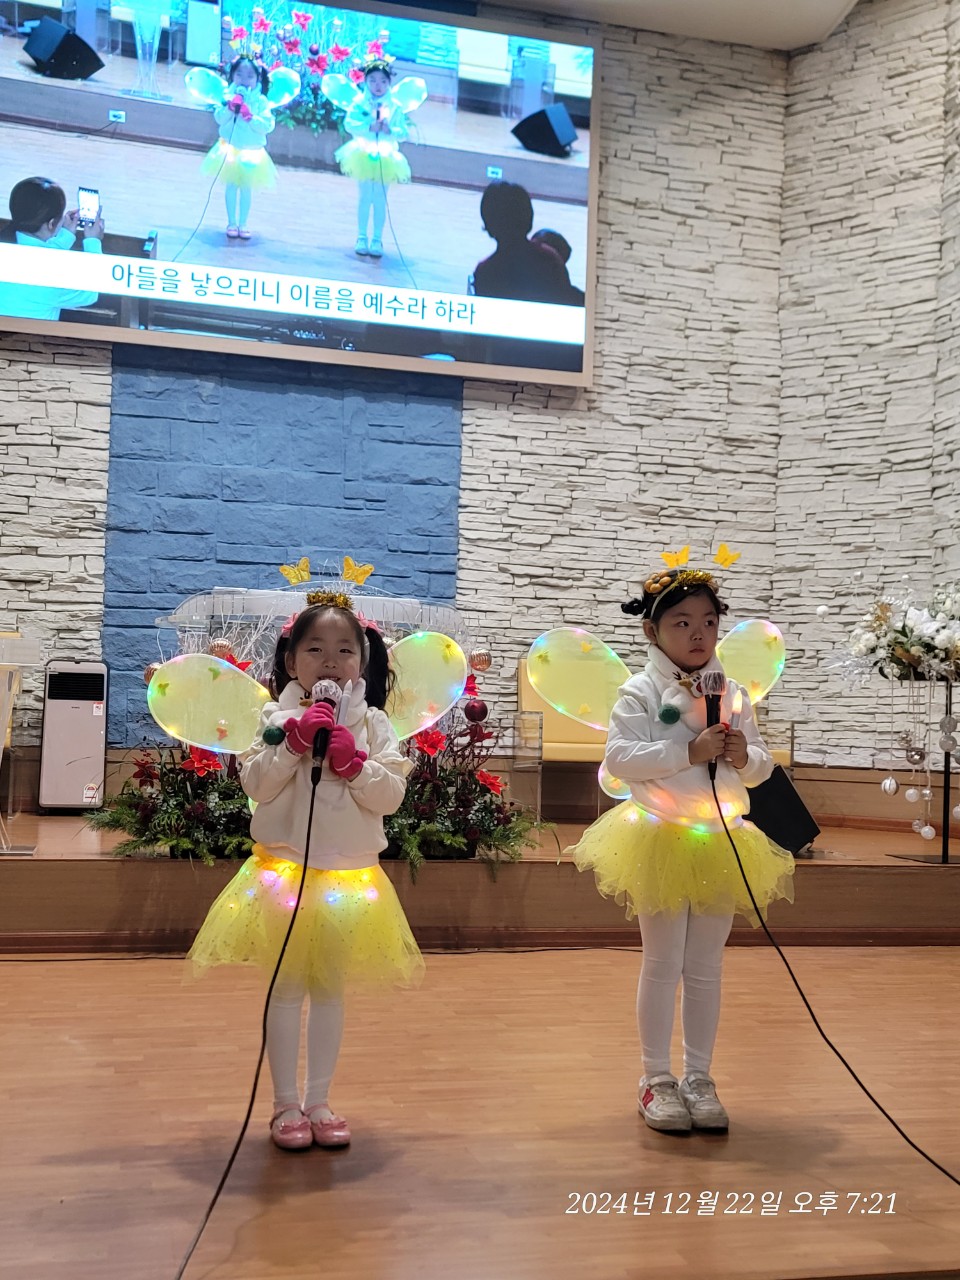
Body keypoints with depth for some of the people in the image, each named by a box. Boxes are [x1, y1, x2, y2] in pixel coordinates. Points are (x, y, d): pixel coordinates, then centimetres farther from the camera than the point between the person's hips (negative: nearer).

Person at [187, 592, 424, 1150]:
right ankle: (286, 1104, 17)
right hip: (286, 868, -2)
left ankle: (318, 1101, 23)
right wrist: (295, 742, -19)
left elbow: (391, 794, -6)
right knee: (288, 987, 5)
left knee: (330, 988, 11)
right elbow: (255, 784, -10)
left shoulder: (372, 724, 0)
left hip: (349, 874, 2)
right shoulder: (279, 718, -3)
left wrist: (352, 762, -20)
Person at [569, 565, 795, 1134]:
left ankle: (699, 1078, 24)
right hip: (661, 841, -4)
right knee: (663, 965, 5)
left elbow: (762, 763, 10)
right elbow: (621, 758, -20)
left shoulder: (733, 692, 6)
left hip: (721, 845, 4)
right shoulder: (641, 691, -8)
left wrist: (745, 757, -13)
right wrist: (690, 752, -26)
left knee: (706, 968, 12)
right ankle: (657, 1079, 18)